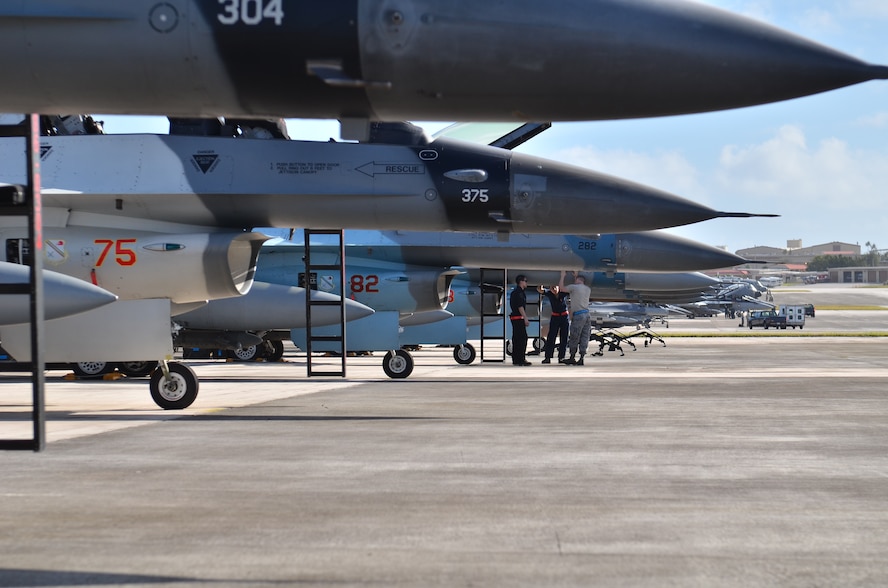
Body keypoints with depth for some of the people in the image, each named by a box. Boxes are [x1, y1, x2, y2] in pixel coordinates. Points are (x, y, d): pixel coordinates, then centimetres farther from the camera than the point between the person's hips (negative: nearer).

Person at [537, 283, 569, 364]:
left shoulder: (563, 293, -13)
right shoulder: (549, 294, -11)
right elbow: (539, 290, -24)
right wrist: (540, 289, -49)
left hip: (564, 317, 0)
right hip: (555, 317, 0)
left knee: (563, 338, 0)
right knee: (551, 337, -8)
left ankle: (561, 358, 5)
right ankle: (548, 358, -10)